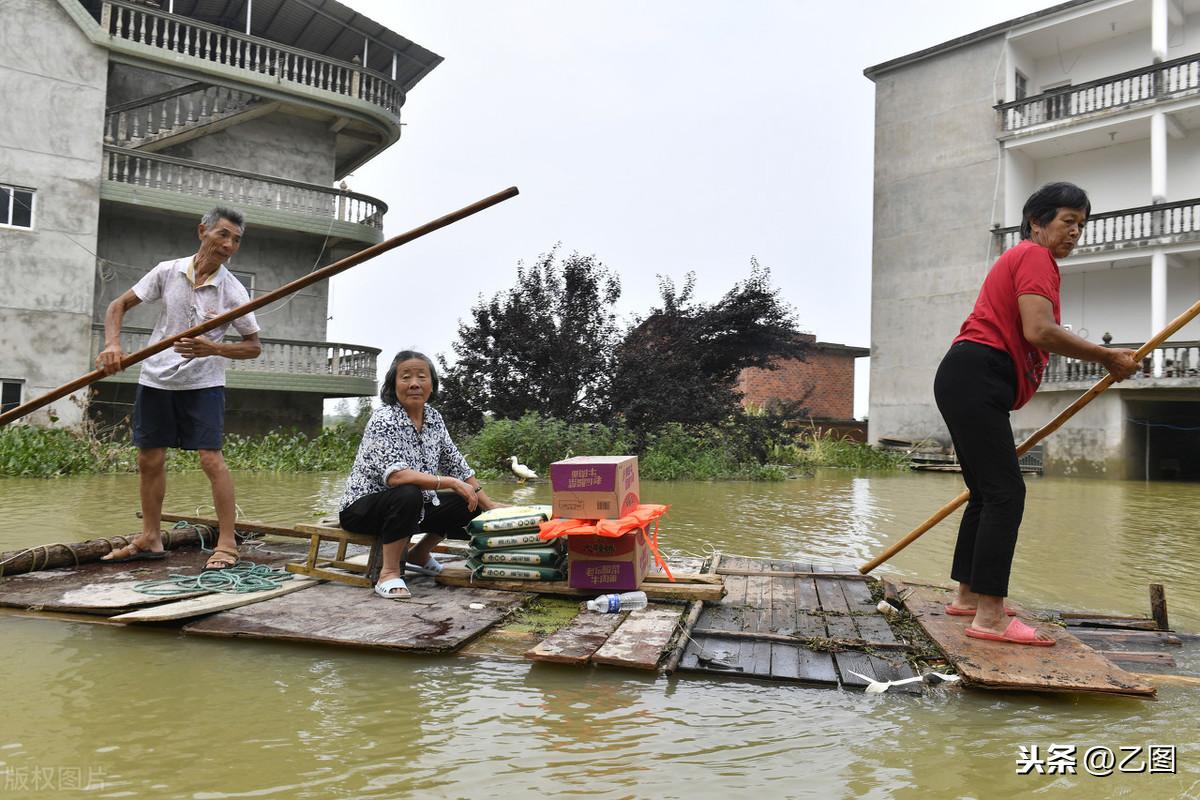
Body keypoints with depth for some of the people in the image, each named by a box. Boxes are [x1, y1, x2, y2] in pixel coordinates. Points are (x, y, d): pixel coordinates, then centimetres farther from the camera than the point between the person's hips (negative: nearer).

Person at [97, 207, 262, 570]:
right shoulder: (168, 271, -3)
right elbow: (119, 305, 6)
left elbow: (254, 346, -5)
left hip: (203, 383, -3)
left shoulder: (233, 290, -10)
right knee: (149, 459, 9)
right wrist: (112, 344, -11)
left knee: (211, 459, -13)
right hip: (156, 378, 4)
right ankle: (150, 539, 24)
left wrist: (213, 348, -22)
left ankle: (226, 544, -6)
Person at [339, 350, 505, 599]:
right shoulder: (383, 420, -22)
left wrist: (488, 503, 3)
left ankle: (420, 555, 22)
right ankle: (388, 573, -22)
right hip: (363, 508, -8)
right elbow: (395, 475, -36)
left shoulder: (433, 417, 0)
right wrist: (451, 483, -37)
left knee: (468, 505, 1)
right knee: (409, 494, -36)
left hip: (412, 505, 8)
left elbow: (455, 464, 7)